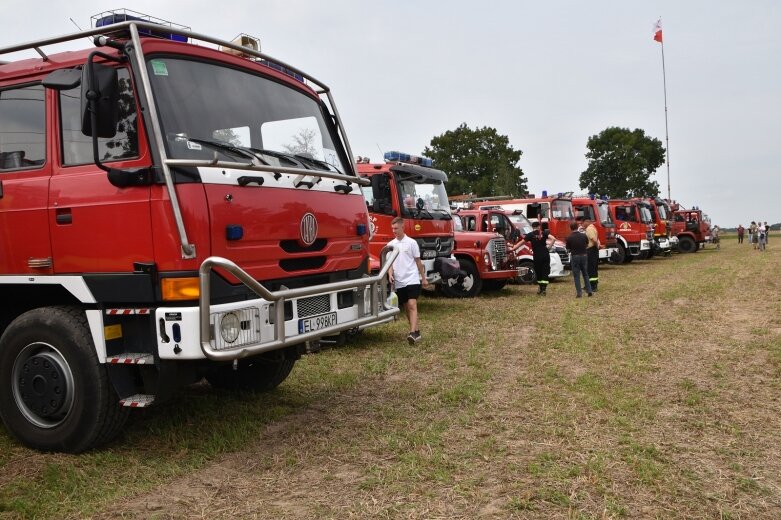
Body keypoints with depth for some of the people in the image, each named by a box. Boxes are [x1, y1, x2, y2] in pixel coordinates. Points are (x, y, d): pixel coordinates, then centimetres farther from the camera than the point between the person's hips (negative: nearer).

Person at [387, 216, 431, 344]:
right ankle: (416, 331, 22)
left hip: (412, 280, -4)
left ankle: (413, 333, -24)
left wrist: (423, 278, 8)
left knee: (412, 305, -16)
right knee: (406, 307, 11)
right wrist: (390, 275, -12)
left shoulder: (411, 243, -1)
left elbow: (418, 261, 4)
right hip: (399, 282, 5)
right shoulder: (390, 244, 7)